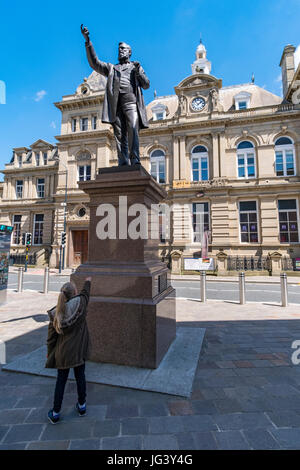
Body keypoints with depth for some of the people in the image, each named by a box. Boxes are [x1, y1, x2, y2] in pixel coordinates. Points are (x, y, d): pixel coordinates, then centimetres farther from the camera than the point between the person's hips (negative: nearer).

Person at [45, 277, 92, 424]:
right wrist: (88, 281, 22)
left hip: (62, 352, 1)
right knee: (80, 377, 19)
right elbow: (85, 293, 3)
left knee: (61, 381, 17)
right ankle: (81, 406, 36)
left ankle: (55, 413, 30)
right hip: (79, 351, 0)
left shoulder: (56, 313, -13)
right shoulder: (80, 304, -19)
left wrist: (49, 352, 12)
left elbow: (51, 336, -4)